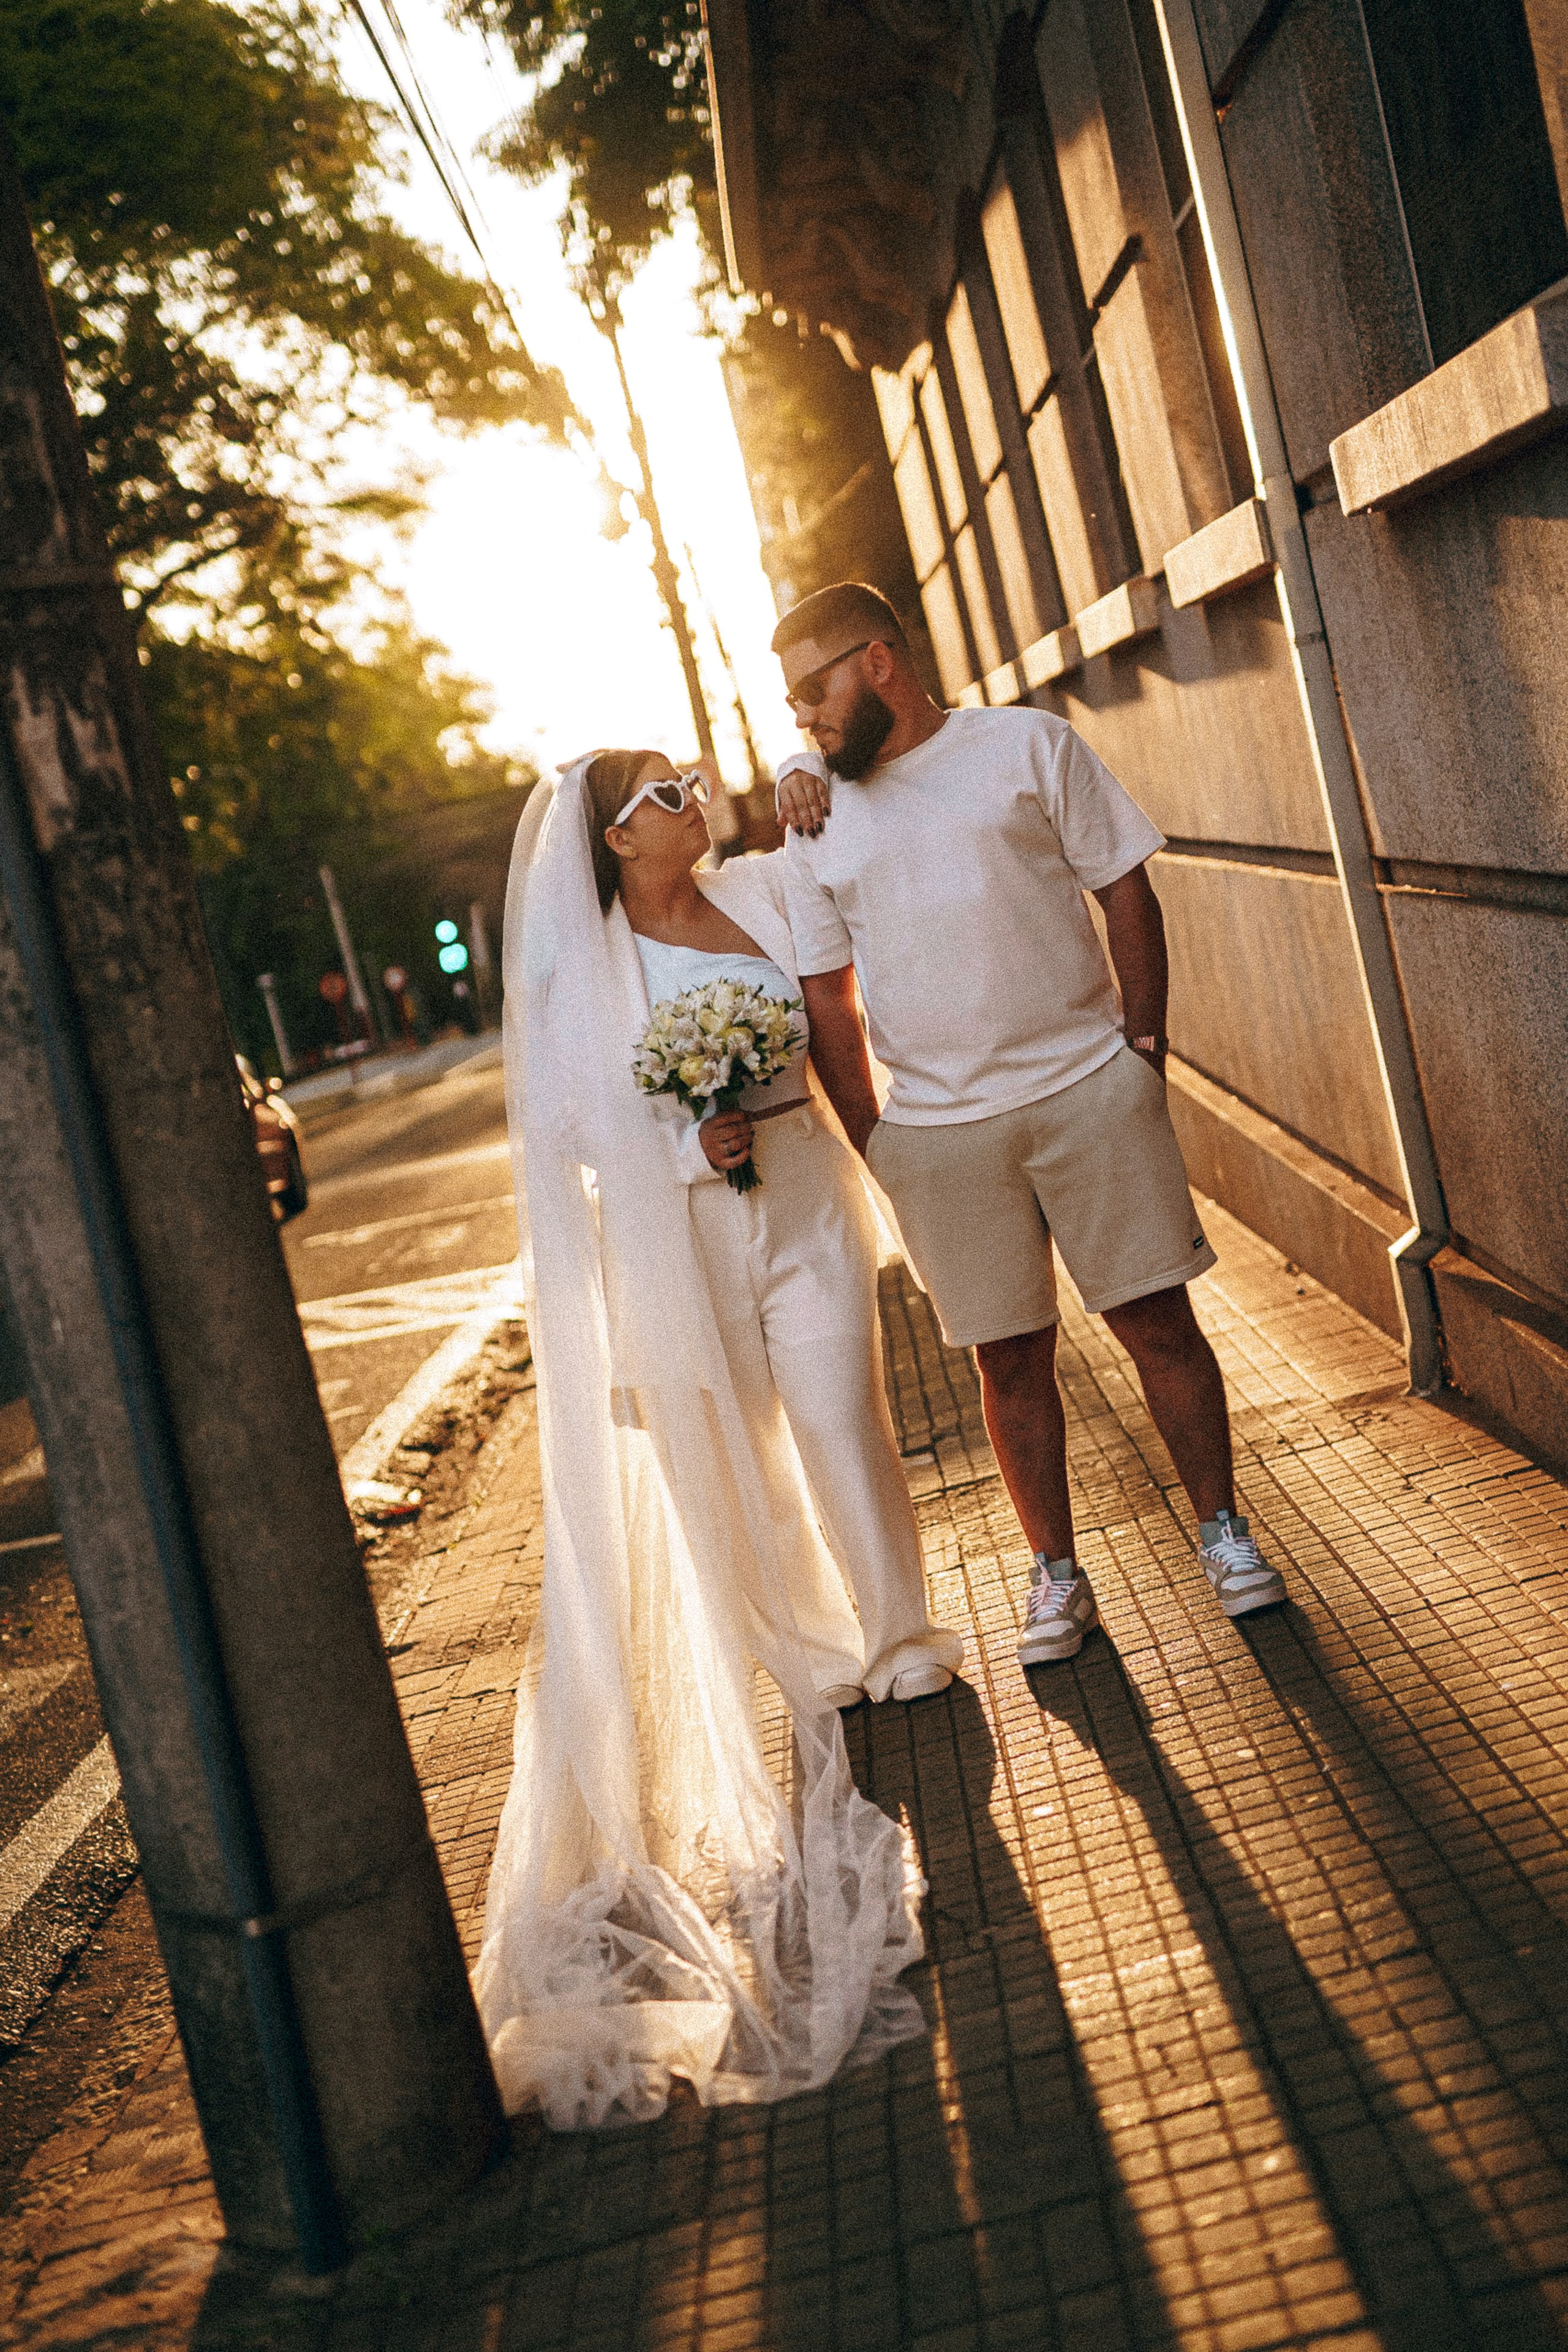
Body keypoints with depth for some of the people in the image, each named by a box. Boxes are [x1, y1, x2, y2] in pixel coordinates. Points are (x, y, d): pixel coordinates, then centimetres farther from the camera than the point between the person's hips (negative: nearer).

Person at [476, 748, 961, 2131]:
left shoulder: (762, 894, 4)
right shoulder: (581, 965, -6)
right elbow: (576, 1126, -5)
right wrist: (689, 1147, -19)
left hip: (806, 1200, 3)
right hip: (684, 1237, -2)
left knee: (843, 1412, 4)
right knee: (728, 1454, 7)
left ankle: (898, 1635, 21)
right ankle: (807, 1661, 23)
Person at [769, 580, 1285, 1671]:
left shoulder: (1031, 745, 2)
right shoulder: (818, 824, 9)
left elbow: (1126, 891, 3)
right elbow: (828, 998, 11)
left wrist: (1143, 1048, -3)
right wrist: (868, 1139, 5)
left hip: (1090, 1089, -2)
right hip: (939, 1131, 2)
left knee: (1156, 1319, 2)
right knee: (1010, 1358, 6)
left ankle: (1224, 1533, 20)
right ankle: (1057, 1576, 20)